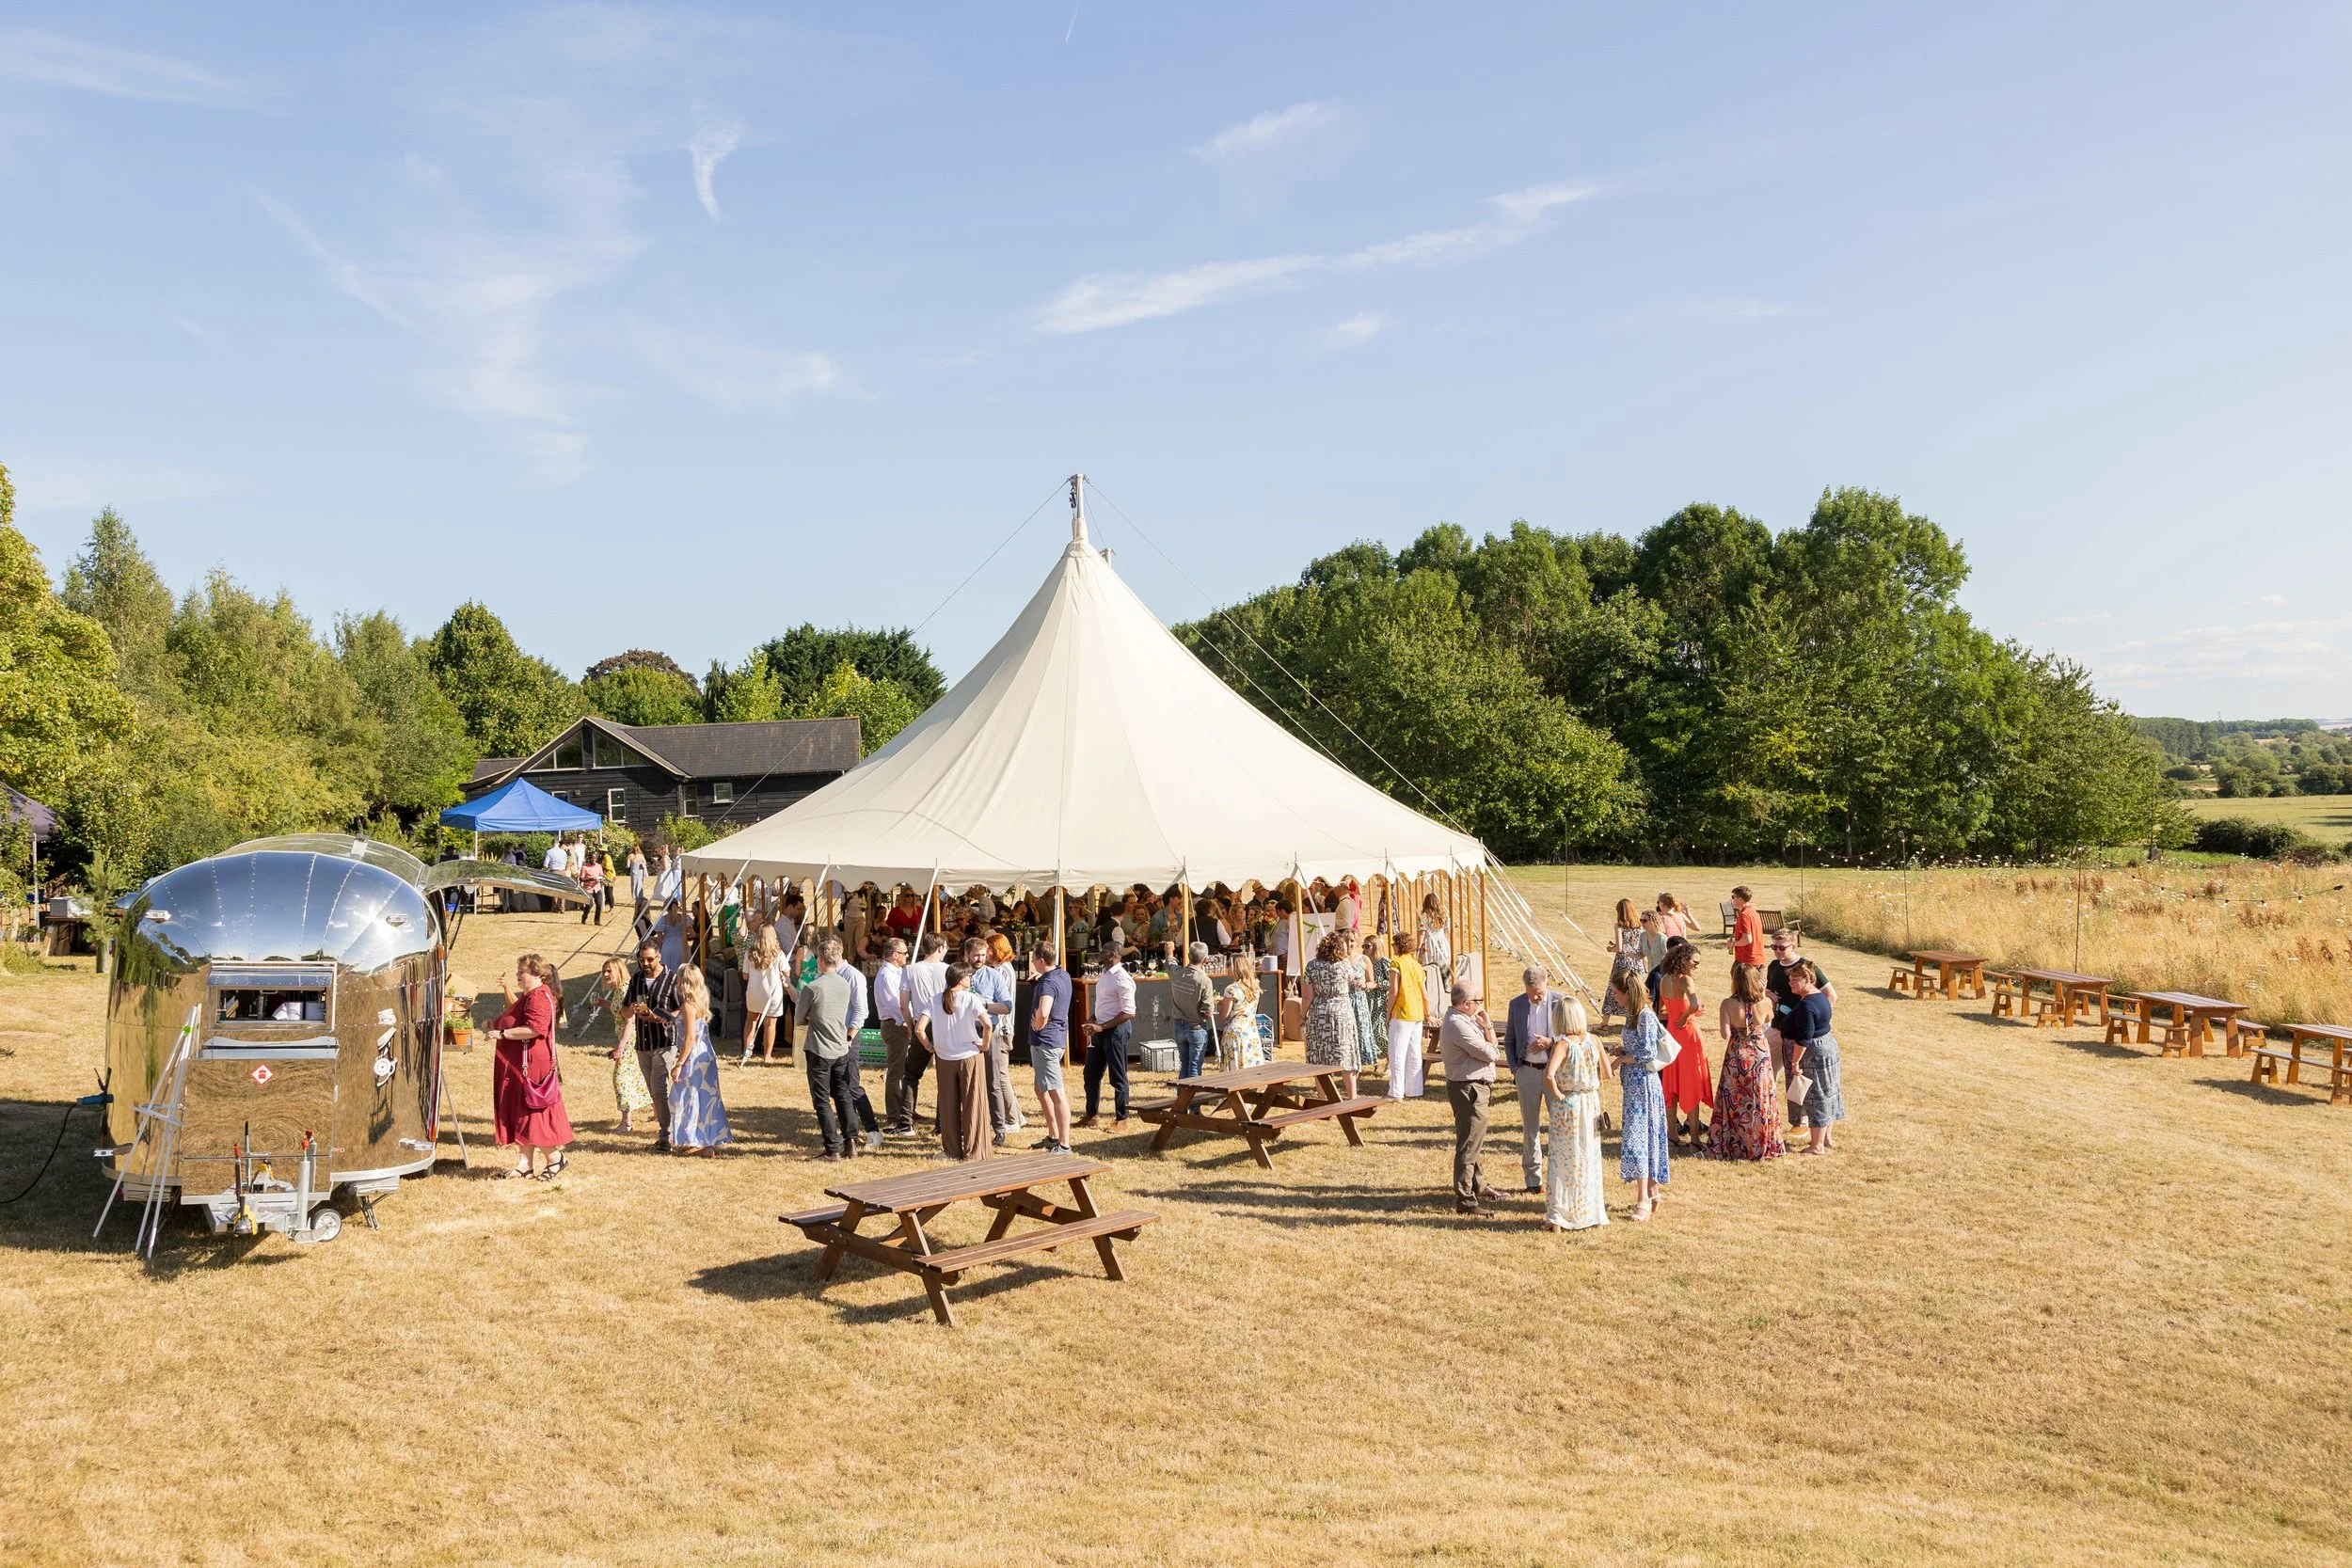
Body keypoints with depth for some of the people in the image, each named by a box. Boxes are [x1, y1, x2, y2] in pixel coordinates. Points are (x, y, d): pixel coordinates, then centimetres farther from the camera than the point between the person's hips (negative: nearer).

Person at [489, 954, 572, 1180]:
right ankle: (527, 1162, 15)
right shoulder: (529, 996, 18)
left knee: (533, 1113, -5)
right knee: (520, 1113, 11)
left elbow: (534, 1028, -29)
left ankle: (555, 1158, 5)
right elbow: (517, 1018, 32)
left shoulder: (539, 997, -17)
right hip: (518, 1065, 11)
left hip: (530, 1066, -11)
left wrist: (502, 1034, -23)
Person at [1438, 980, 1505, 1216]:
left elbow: (1487, 1048, 15)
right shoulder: (1458, 1025, -23)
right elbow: (1492, 1053, -21)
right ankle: (1465, 1201, -3)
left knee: (1474, 1144, 23)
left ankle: (1479, 1187, 38)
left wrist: (1485, 1026, 2)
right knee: (1468, 1146, -7)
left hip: (1473, 1088, 11)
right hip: (1469, 1090, -11)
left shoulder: (1463, 1020, 12)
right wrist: (1488, 1026, -6)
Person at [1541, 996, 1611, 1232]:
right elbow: (1607, 1073, 4)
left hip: (1567, 1106, -4)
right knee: (1589, 1159, 17)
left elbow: (1548, 1075, -30)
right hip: (1591, 1103, 4)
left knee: (1562, 1160, 5)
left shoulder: (1562, 1044, -17)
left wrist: (1557, 1094, -14)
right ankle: (1590, 1211, 25)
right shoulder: (1593, 1040, -3)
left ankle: (1557, 1217, 7)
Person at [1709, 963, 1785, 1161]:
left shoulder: (1728, 1004, -18)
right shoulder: (1765, 1002, -11)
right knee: (1761, 1101, 14)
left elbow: (1726, 1034, -20)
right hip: (1761, 1054, 2)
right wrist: (1763, 993, 13)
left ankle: (1734, 1146, 18)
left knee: (1734, 1102, 11)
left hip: (1737, 1057, -2)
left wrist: (1720, 1024, 0)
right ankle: (1764, 1146, 24)